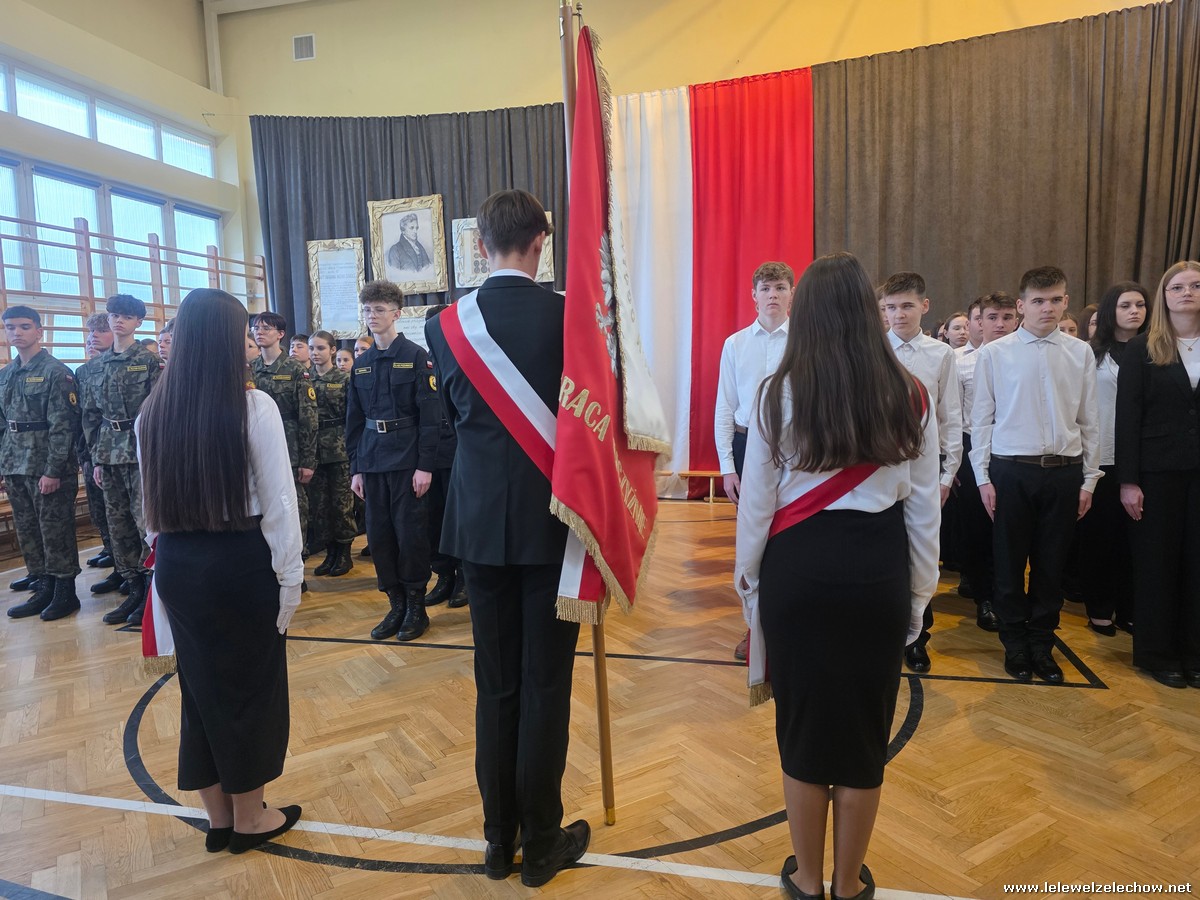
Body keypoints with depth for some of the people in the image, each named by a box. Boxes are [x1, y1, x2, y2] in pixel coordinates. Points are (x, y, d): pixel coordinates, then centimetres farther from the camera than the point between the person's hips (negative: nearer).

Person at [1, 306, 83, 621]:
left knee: (55, 530, 0)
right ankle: (44, 588, 23)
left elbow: (62, 425, -13)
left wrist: (53, 470, -17)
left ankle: (65, 592, 11)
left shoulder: (56, 372, -8)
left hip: (48, 467, -7)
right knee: (27, 531, 12)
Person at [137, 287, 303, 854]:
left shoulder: (152, 413, 2)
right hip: (241, 562, -5)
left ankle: (219, 818, 33)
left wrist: (167, 550, 16)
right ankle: (249, 818, 29)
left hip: (176, 564, 5)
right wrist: (290, 576, -5)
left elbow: (153, 500, 7)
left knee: (200, 683, 17)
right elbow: (278, 500, -13)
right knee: (249, 684, 12)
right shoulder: (252, 405, -14)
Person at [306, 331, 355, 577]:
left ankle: (344, 554, 12)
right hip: (313, 448, 4)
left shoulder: (344, 379, -1)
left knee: (341, 501, 1)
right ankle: (330, 553, 17)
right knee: (318, 502, 6)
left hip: (339, 447, -3)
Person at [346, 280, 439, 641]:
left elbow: (430, 415, -9)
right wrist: (356, 467, 9)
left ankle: (416, 607, 15)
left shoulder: (415, 357, -4)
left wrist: (425, 465, -14)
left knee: (410, 533, 1)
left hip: (406, 460, -5)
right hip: (371, 460, 5)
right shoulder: (361, 364, 11)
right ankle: (396, 605, 21)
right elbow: (354, 419, 14)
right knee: (378, 534, 8)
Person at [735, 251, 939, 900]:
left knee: (802, 726, 14)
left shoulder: (779, 394, -6)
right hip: (877, 571, 1)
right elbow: (924, 510, 2)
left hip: (796, 569, -1)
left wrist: (747, 580, 10)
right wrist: (919, 594, 14)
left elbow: (755, 503, -3)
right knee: (864, 729, 15)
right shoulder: (910, 397, -2)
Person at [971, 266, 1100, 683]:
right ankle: (1015, 645, 23)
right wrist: (983, 477, -4)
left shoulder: (1081, 353, 4)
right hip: (1011, 470, -2)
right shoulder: (994, 353, -2)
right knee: (1010, 563, 7)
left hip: (1064, 471, 2)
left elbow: (1088, 421, 7)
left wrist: (1089, 478, 6)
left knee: (1051, 564, 11)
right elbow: (981, 418, -1)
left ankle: (1042, 645, 26)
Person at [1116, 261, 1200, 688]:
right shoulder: (1142, 350, -1)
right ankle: (1156, 652, 19)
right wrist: (1128, 480, -9)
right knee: (1157, 560, 6)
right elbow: (1127, 416, -4)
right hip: (1158, 470, -2)